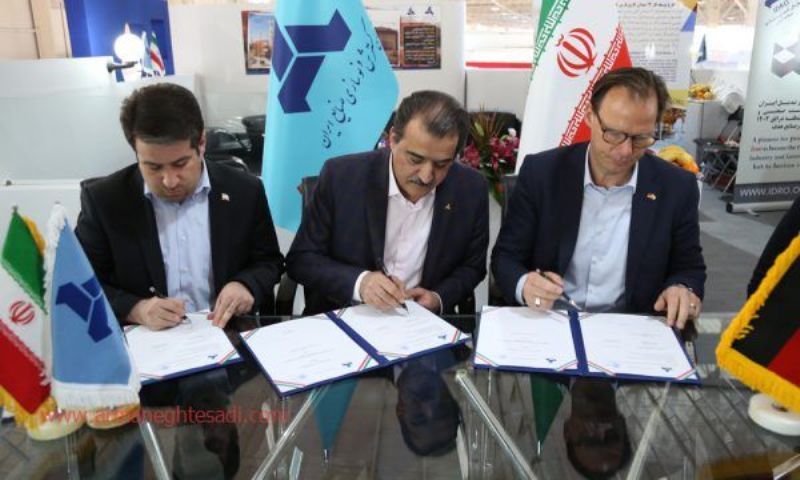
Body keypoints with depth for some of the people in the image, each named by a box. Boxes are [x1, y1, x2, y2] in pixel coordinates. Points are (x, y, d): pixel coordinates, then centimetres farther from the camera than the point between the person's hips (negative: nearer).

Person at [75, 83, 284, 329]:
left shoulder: (244, 191, -3)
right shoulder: (103, 200, -4)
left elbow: (269, 262, 7)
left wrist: (245, 285, -13)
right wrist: (136, 310, -16)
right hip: (144, 342, 0)